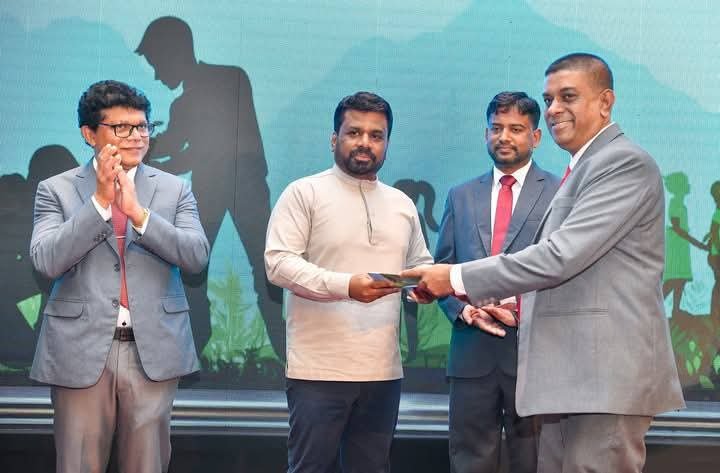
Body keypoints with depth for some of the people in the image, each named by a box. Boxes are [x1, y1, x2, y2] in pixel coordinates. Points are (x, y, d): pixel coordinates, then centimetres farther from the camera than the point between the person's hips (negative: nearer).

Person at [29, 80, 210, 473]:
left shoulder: (175, 189, 8)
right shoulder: (56, 190, 4)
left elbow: (197, 256, -4)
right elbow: (46, 261, -9)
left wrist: (139, 212, -14)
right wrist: (99, 201, -13)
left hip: (153, 351, 1)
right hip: (81, 351, -1)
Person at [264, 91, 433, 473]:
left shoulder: (402, 203, 17)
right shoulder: (304, 193, -1)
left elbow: (420, 264, 25)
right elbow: (278, 262, -10)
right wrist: (345, 285, -23)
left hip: (383, 370, 5)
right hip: (319, 369, -5)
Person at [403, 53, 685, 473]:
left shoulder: (624, 163, -11)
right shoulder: (583, 170, 21)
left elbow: (561, 256, -20)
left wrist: (457, 278, -15)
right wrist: (524, 306, 12)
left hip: (605, 375, -10)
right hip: (569, 375, 10)